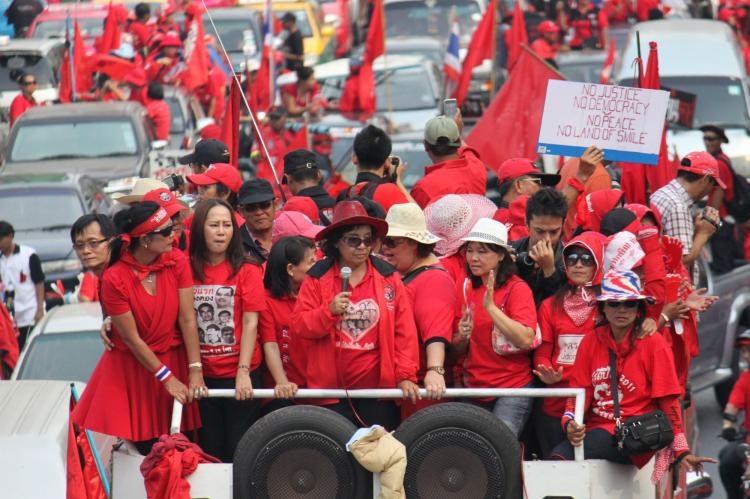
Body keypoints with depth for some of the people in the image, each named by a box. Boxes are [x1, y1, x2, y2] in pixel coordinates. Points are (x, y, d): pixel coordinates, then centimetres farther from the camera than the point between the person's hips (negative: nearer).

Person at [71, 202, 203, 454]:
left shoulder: (177, 261, -7)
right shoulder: (115, 279, -17)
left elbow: (187, 320, -9)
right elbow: (132, 339, -13)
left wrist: (195, 371, -13)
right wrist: (167, 378, -13)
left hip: (173, 362, 3)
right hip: (132, 366, -3)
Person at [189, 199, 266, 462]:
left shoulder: (247, 270, -2)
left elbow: (251, 324, -7)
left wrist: (243, 372, -14)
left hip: (239, 374, -2)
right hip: (202, 376, 2)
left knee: (239, 450, 1)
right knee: (210, 452, 9)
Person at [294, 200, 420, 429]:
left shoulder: (388, 277, 4)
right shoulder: (317, 277, 3)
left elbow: (404, 330, 1)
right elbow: (299, 325, -1)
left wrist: (406, 375, -6)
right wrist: (329, 311, -18)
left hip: (378, 385, 0)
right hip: (332, 387, 0)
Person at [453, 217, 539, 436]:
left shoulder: (517, 289, -6)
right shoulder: (464, 289, 8)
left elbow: (526, 339, -20)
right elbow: (457, 350, 14)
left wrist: (490, 306, -24)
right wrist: (462, 337, -9)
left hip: (513, 387, -5)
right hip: (474, 388, 5)